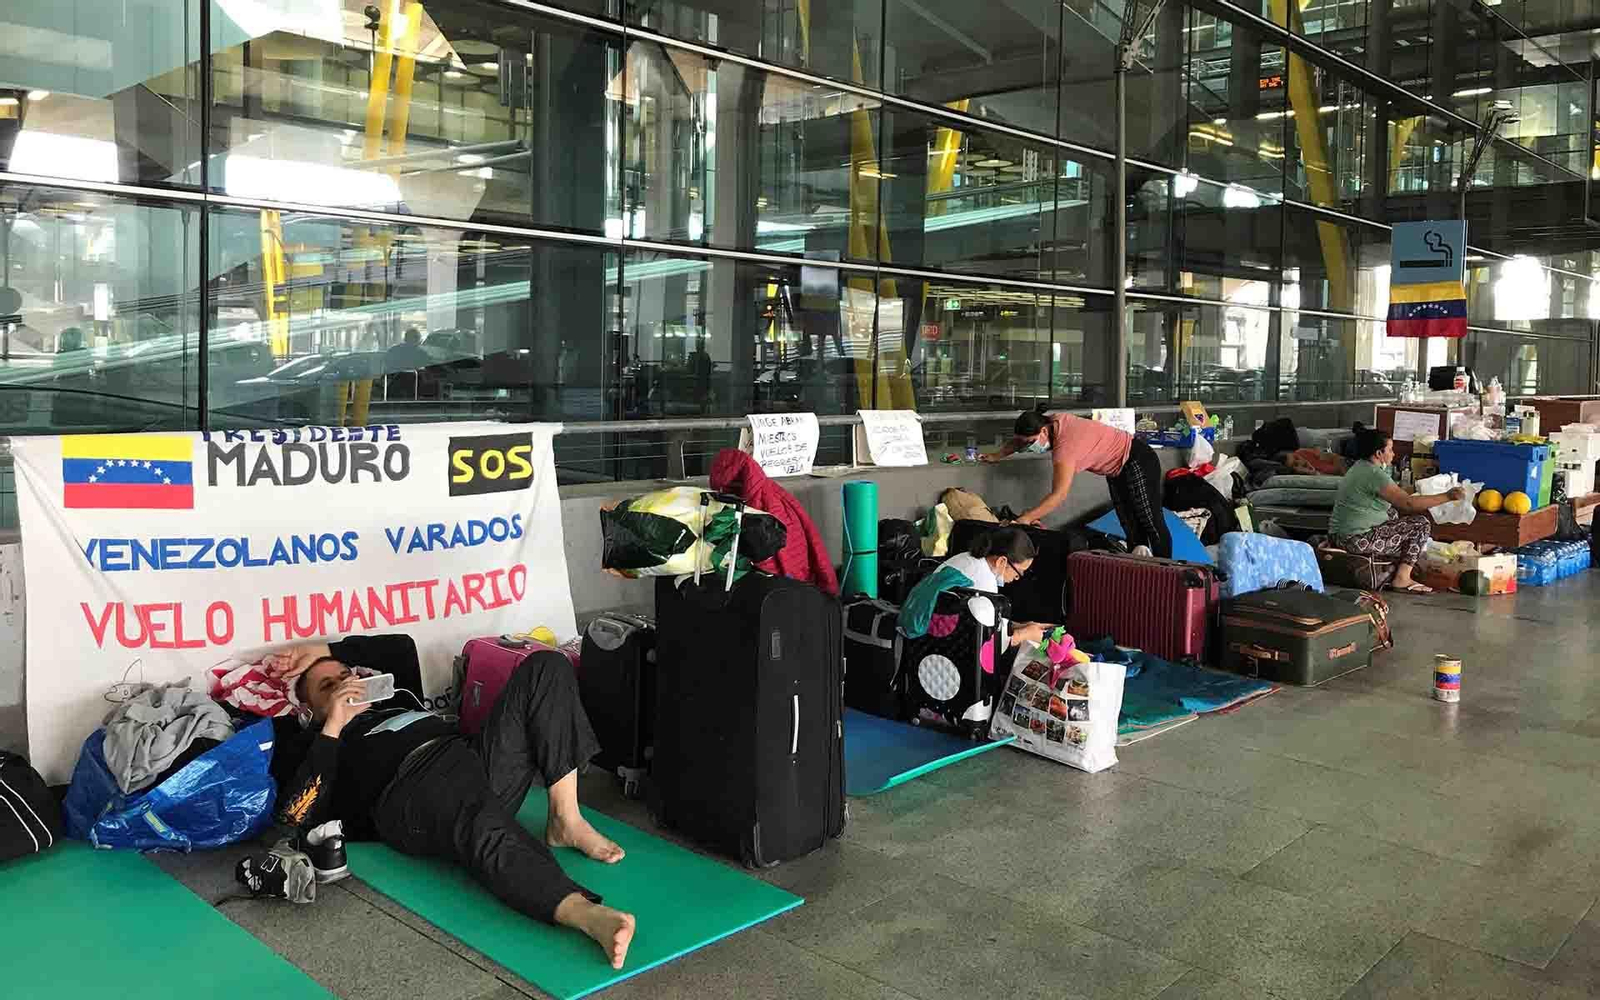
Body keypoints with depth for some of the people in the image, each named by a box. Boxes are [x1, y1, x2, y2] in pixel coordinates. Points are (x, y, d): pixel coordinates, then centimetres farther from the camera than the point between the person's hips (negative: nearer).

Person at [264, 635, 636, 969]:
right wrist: (333, 726, 2)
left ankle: (566, 820, -19)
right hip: (413, 789, -6)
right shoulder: (311, 745, 21)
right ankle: (587, 914, -69)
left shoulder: (391, 702, 40)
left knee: (545, 667, -10)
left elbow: (403, 647, 46)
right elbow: (296, 814, 2)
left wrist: (326, 650, 40)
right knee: (485, 827, -43)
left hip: (476, 759, 7)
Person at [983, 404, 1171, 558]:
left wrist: (1026, 518, -42)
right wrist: (996, 456, 13)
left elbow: (1059, 495, -41)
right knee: (1130, 526, 10)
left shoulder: (1065, 445, -35)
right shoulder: (1053, 422, -11)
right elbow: (1020, 440, 12)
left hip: (1138, 461, -10)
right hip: (1117, 469, 10)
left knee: (1151, 522, -3)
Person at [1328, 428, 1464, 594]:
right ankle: (1402, 579, -1)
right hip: (1356, 540, -10)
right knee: (1422, 525, -1)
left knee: (1393, 512, 30)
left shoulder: (1360, 467, 12)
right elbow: (1409, 503, -24)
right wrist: (1447, 496, -19)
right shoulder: (1374, 474, -19)